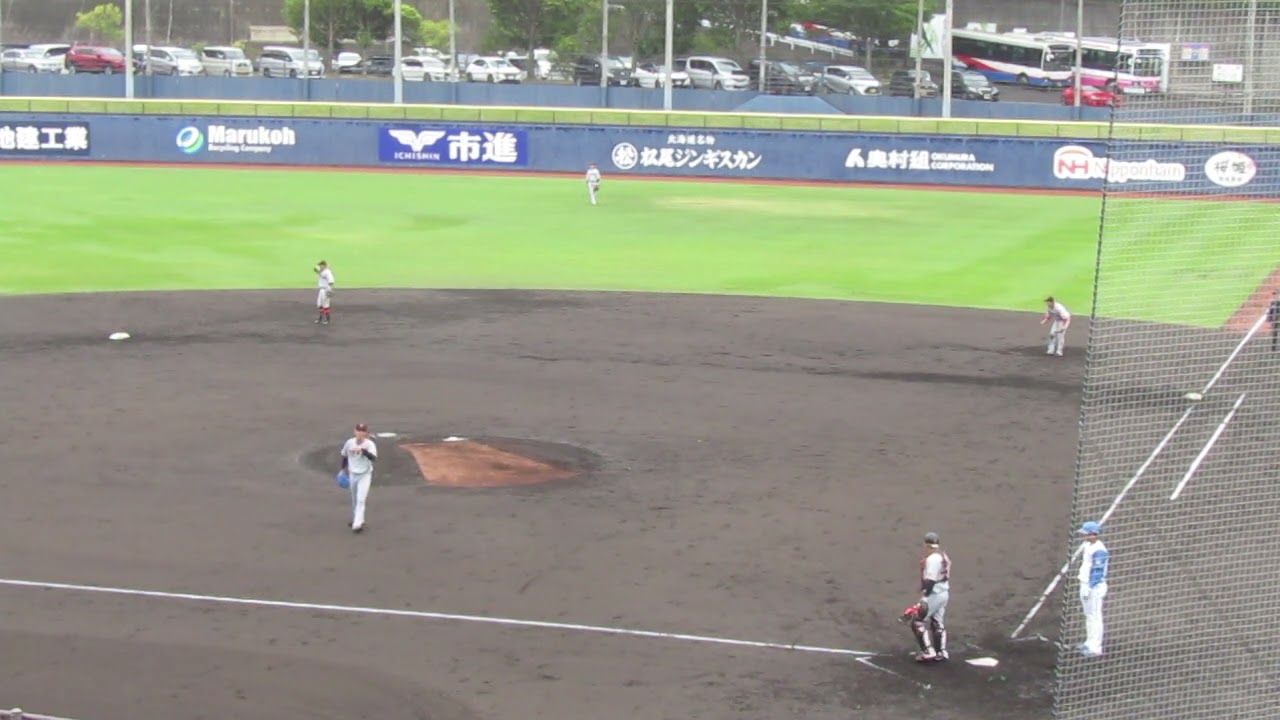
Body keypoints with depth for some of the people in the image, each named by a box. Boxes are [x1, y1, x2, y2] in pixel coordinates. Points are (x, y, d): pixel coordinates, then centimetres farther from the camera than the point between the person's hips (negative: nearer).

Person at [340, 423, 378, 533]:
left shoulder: (370, 444, -18)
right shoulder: (349, 442, -6)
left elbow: (374, 458, -34)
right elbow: (344, 455, 13)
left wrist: (363, 450, -48)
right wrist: (344, 469, 20)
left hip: (365, 475, -4)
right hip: (352, 474, 4)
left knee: (361, 500, -14)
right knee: (354, 499, 17)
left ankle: (357, 524, -16)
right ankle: (356, 519, 35)